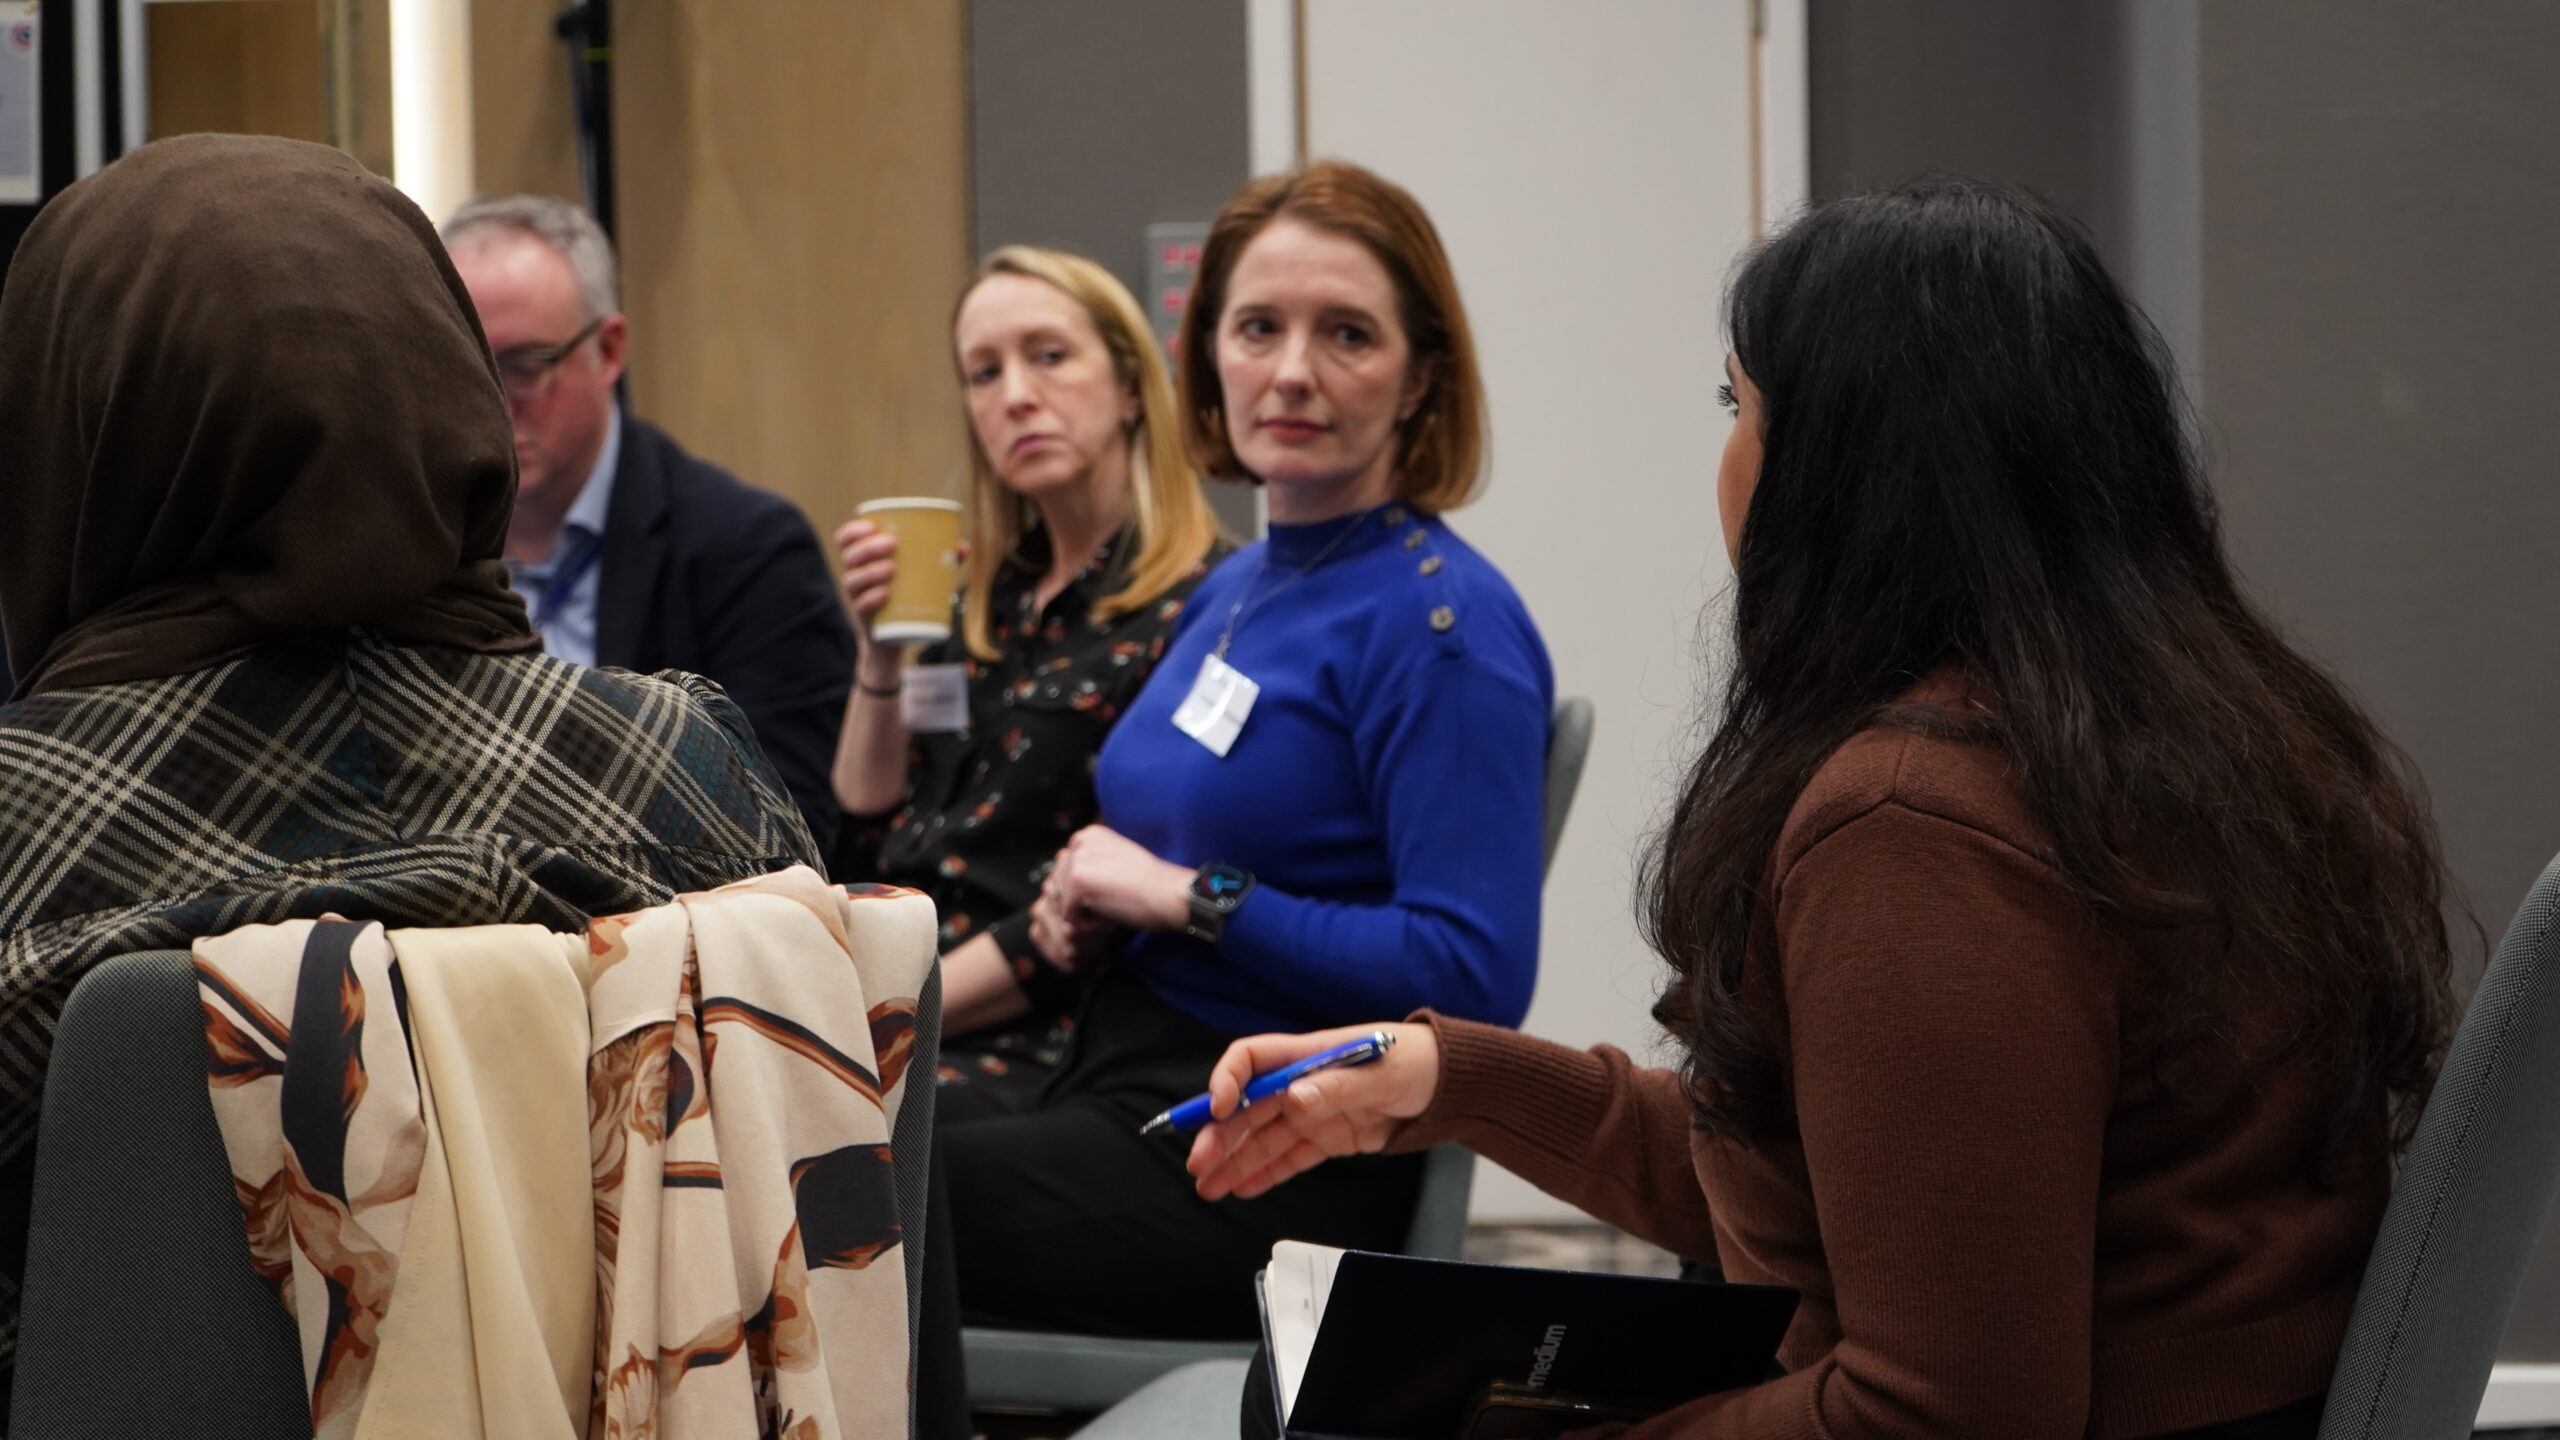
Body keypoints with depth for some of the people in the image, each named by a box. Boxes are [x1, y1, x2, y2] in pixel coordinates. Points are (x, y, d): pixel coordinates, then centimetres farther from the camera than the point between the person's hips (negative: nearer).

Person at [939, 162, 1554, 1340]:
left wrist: (1188, 896, -16)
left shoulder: (1441, 624, -13)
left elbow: (1473, 974, -21)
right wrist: (1095, 911, 5)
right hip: (1126, 1092, 8)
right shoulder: (1231, 591, 15)